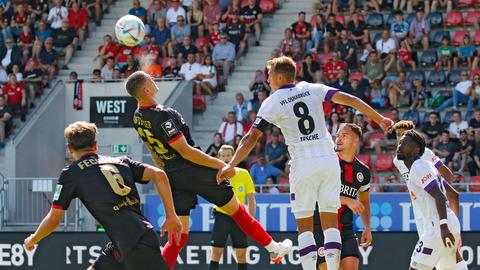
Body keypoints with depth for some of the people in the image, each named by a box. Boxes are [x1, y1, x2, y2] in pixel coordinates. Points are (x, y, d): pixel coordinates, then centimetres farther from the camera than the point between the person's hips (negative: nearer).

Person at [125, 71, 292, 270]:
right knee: (236, 211, 12)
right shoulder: (162, 116, -23)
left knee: (178, 236, 6)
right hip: (194, 169, -7)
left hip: (173, 177, 7)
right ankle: (274, 249, 26)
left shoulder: (138, 118, 4)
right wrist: (219, 165, -16)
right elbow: (185, 151, -22)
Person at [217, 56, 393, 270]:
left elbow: (252, 137, -3)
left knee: (304, 224, 5)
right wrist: (379, 119, 12)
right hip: (329, 158, 3)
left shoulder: (272, 102, 3)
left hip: (303, 162, -3)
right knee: (330, 221, 5)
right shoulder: (312, 89, 11)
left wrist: (231, 165, -3)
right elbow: (348, 99, 6)